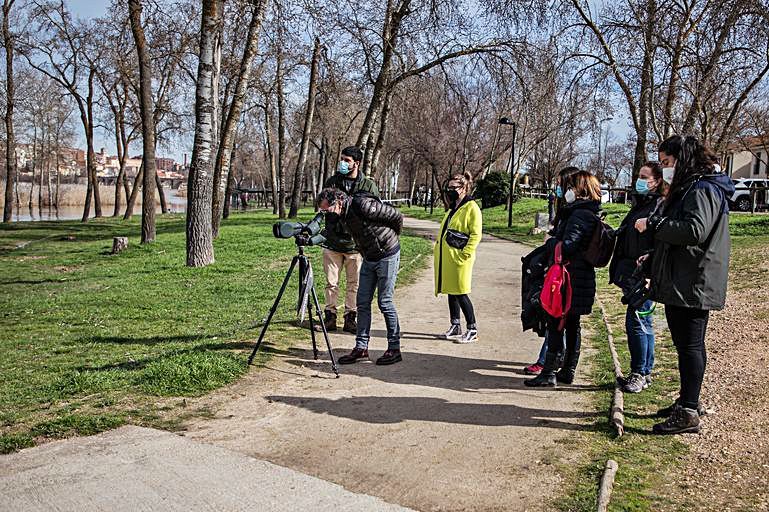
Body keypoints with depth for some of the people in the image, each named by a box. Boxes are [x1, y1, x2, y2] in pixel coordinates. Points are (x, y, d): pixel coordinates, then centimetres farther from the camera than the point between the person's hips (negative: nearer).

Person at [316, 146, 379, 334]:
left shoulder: (369, 186, 1)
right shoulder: (331, 182, 7)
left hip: (356, 243, -1)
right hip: (332, 242, 2)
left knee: (354, 284, 6)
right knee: (331, 283, 6)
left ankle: (350, 318, 17)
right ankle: (330, 317, 17)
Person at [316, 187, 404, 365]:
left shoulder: (363, 205, -26)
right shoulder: (340, 215, -1)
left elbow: (397, 216, -16)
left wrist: (391, 237, -1)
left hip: (387, 255, -8)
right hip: (369, 258, 8)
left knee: (385, 302, -5)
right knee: (363, 302, 5)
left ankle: (394, 349, 6)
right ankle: (361, 347, 12)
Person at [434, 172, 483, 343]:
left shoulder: (471, 207, -10)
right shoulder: (453, 208, 18)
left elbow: (476, 235, -15)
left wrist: (464, 254, -18)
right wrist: (437, 248, 16)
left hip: (458, 258, -9)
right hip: (445, 257, 9)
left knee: (460, 294, -5)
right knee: (451, 293, 13)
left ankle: (472, 330, 4)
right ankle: (455, 327, 23)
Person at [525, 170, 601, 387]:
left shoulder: (579, 215, -17)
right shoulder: (590, 214, 14)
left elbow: (566, 246, -26)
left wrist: (550, 241, -8)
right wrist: (554, 240, 12)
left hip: (569, 281, -10)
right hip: (581, 280, 10)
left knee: (555, 324, -5)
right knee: (572, 325, 14)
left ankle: (549, 373, -1)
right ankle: (568, 371, 22)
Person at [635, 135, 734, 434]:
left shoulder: (702, 190, -13)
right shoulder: (686, 189, 20)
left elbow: (694, 230, -28)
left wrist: (653, 224, -20)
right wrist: (652, 258, 21)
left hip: (692, 286, -10)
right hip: (680, 283, 10)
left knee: (690, 346, -6)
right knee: (685, 344, 17)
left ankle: (688, 414, 0)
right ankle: (688, 401, 29)